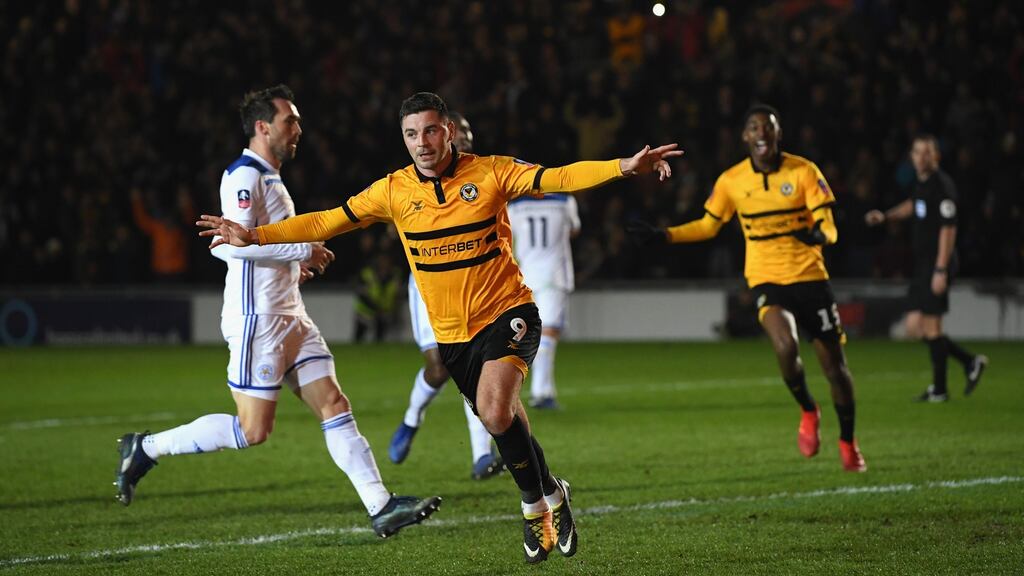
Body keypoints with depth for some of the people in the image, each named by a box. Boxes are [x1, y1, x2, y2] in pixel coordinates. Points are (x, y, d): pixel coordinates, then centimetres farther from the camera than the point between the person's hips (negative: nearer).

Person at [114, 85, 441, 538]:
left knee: (335, 405, 1)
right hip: (257, 319, -10)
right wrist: (303, 250, -17)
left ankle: (381, 508, -3)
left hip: (289, 318, 10)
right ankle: (146, 448, 5)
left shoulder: (268, 178, 19)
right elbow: (235, 241, -25)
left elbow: (223, 243, 25)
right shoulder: (245, 176, -12)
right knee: (252, 430, -7)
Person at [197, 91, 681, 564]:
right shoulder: (393, 190, -1)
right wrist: (255, 236, -5)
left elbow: (559, 179, -17)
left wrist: (624, 167, -32)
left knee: (495, 410, -26)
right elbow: (328, 221, 3)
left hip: (506, 312, -4)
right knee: (503, 421, 10)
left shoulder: (490, 173, -8)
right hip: (449, 332, 4)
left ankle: (539, 502, -5)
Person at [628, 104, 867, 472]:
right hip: (766, 279, 0)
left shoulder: (804, 171, -4)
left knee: (835, 366, 4)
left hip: (810, 277, 0)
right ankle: (808, 412, 1)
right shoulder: (731, 181, 1)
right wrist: (663, 236, 3)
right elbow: (708, 226, 13)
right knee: (786, 347, -28)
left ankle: (847, 442, 26)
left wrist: (820, 235, -32)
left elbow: (828, 226, -8)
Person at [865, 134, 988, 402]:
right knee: (915, 327, 8)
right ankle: (970, 362, 17)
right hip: (921, 266, 9)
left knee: (931, 327, -5)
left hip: (937, 265, -9)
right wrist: (885, 215, 22)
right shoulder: (921, 183, 12)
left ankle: (939, 389, 5)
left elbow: (948, 229, -19)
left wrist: (941, 270, -22)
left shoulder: (942, 185, -14)